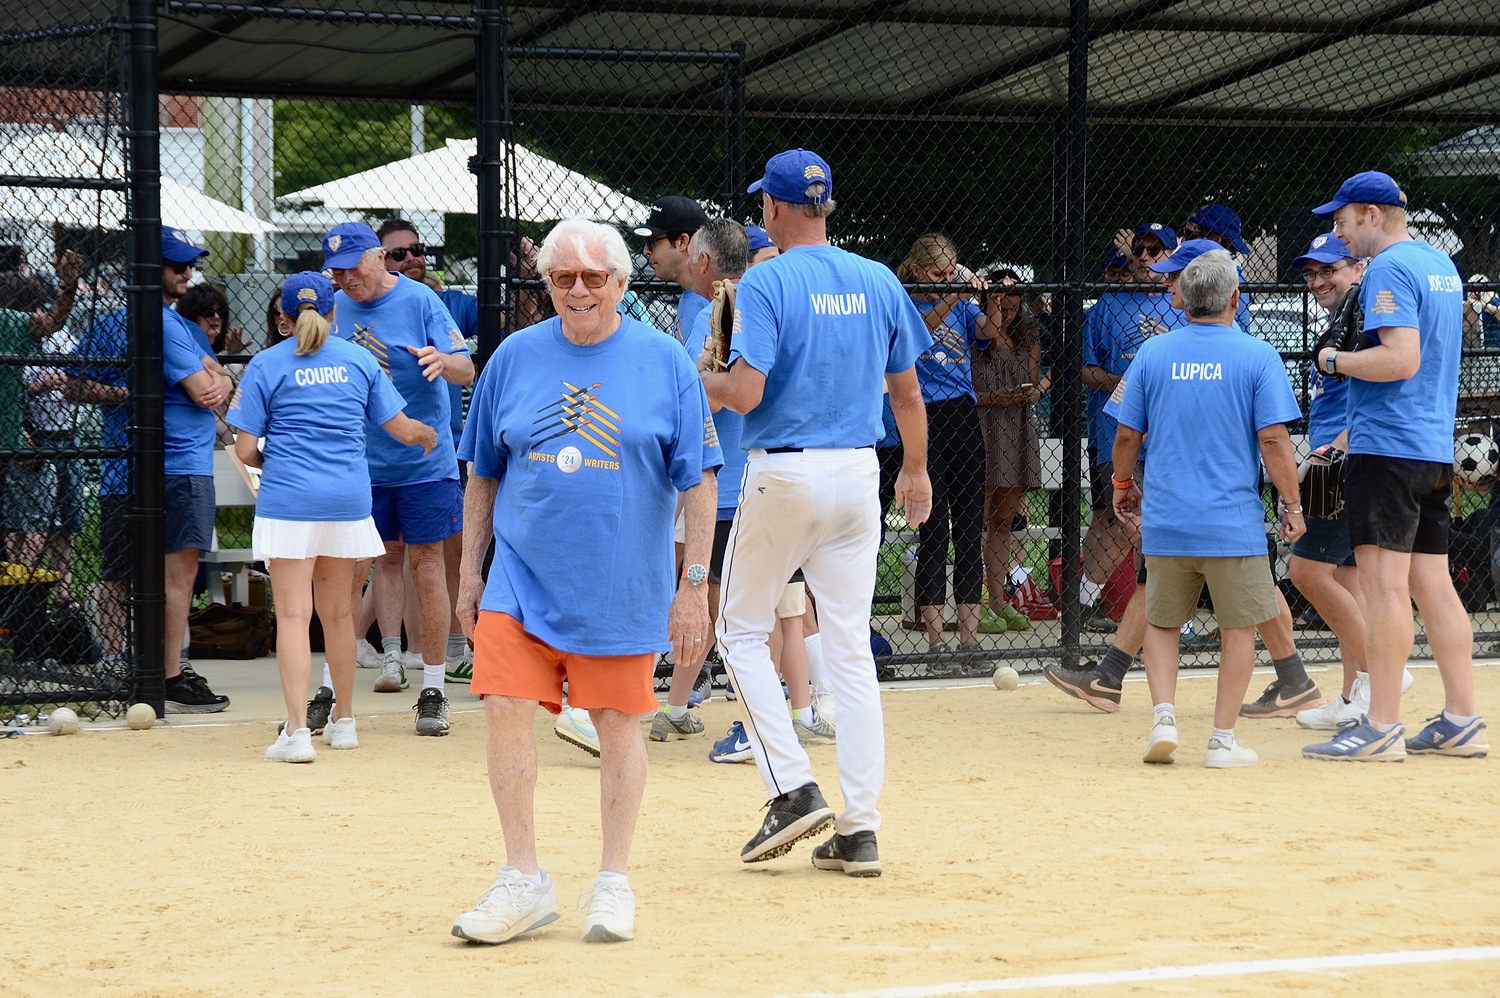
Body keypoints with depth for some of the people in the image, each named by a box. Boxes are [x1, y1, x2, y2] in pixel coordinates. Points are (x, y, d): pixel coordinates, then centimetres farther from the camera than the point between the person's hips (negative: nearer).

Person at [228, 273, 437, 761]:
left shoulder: (267, 364, 0)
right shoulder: (360, 360, 8)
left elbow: (245, 449, -3)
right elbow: (404, 429, 10)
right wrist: (431, 436, 32)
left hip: (288, 500, -3)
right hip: (349, 500, 3)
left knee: (293, 613, -6)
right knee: (338, 612, 15)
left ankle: (297, 730, -15)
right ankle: (342, 720, 26)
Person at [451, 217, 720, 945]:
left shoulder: (665, 364, -3)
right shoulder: (514, 358, 5)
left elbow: (698, 483, -2)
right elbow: (485, 475, 13)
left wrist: (694, 585, -6)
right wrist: (470, 570, 10)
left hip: (622, 585, -2)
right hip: (522, 577, 2)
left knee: (618, 725, 5)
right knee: (505, 710, -7)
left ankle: (614, 885, 17)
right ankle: (523, 883, 3)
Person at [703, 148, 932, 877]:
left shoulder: (766, 283, -11)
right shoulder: (879, 283, 6)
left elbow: (745, 393, -19)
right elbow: (907, 391, 12)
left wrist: (701, 382, 3)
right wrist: (916, 470, 26)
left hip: (782, 474, -5)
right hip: (858, 475, 5)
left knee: (743, 630, 11)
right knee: (850, 647, 6)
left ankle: (794, 789, -2)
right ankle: (859, 829, 4)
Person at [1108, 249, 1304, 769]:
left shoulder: (1153, 353, 3)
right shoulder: (1257, 356, -5)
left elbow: (1126, 434, 6)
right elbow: (1273, 439, -10)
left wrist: (1123, 483, 23)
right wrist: (1292, 506, -1)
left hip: (1165, 519, 3)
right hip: (1234, 522, -3)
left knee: (1161, 623, 17)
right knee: (1238, 628, 8)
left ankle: (1164, 716, 0)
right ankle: (1223, 740, 6)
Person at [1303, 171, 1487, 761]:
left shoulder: (1388, 269, -12)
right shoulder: (1441, 265, 18)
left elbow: (1400, 359, -23)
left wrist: (1336, 361, -7)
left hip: (1387, 448, -9)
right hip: (1436, 448, 10)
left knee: (1385, 584, -9)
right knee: (1431, 583, 10)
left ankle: (1382, 728, -11)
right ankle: (1462, 722, 10)